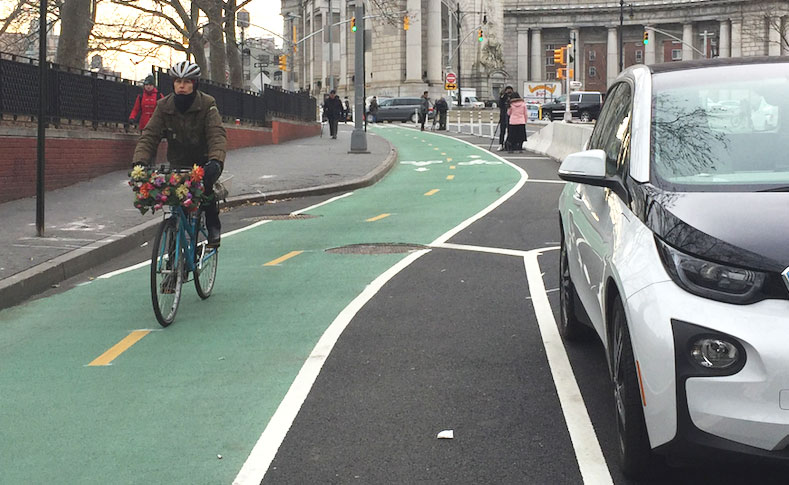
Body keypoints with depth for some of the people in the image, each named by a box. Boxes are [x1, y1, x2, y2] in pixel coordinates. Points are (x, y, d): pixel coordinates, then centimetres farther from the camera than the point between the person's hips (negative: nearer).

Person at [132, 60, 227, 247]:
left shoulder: (207, 104, -13)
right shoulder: (164, 106, -6)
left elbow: (217, 135, -26)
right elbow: (149, 136, -14)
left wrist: (215, 161, -46)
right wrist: (140, 161, -32)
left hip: (204, 161, -3)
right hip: (178, 163, 3)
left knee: (205, 184, -31)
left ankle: (213, 225, -9)